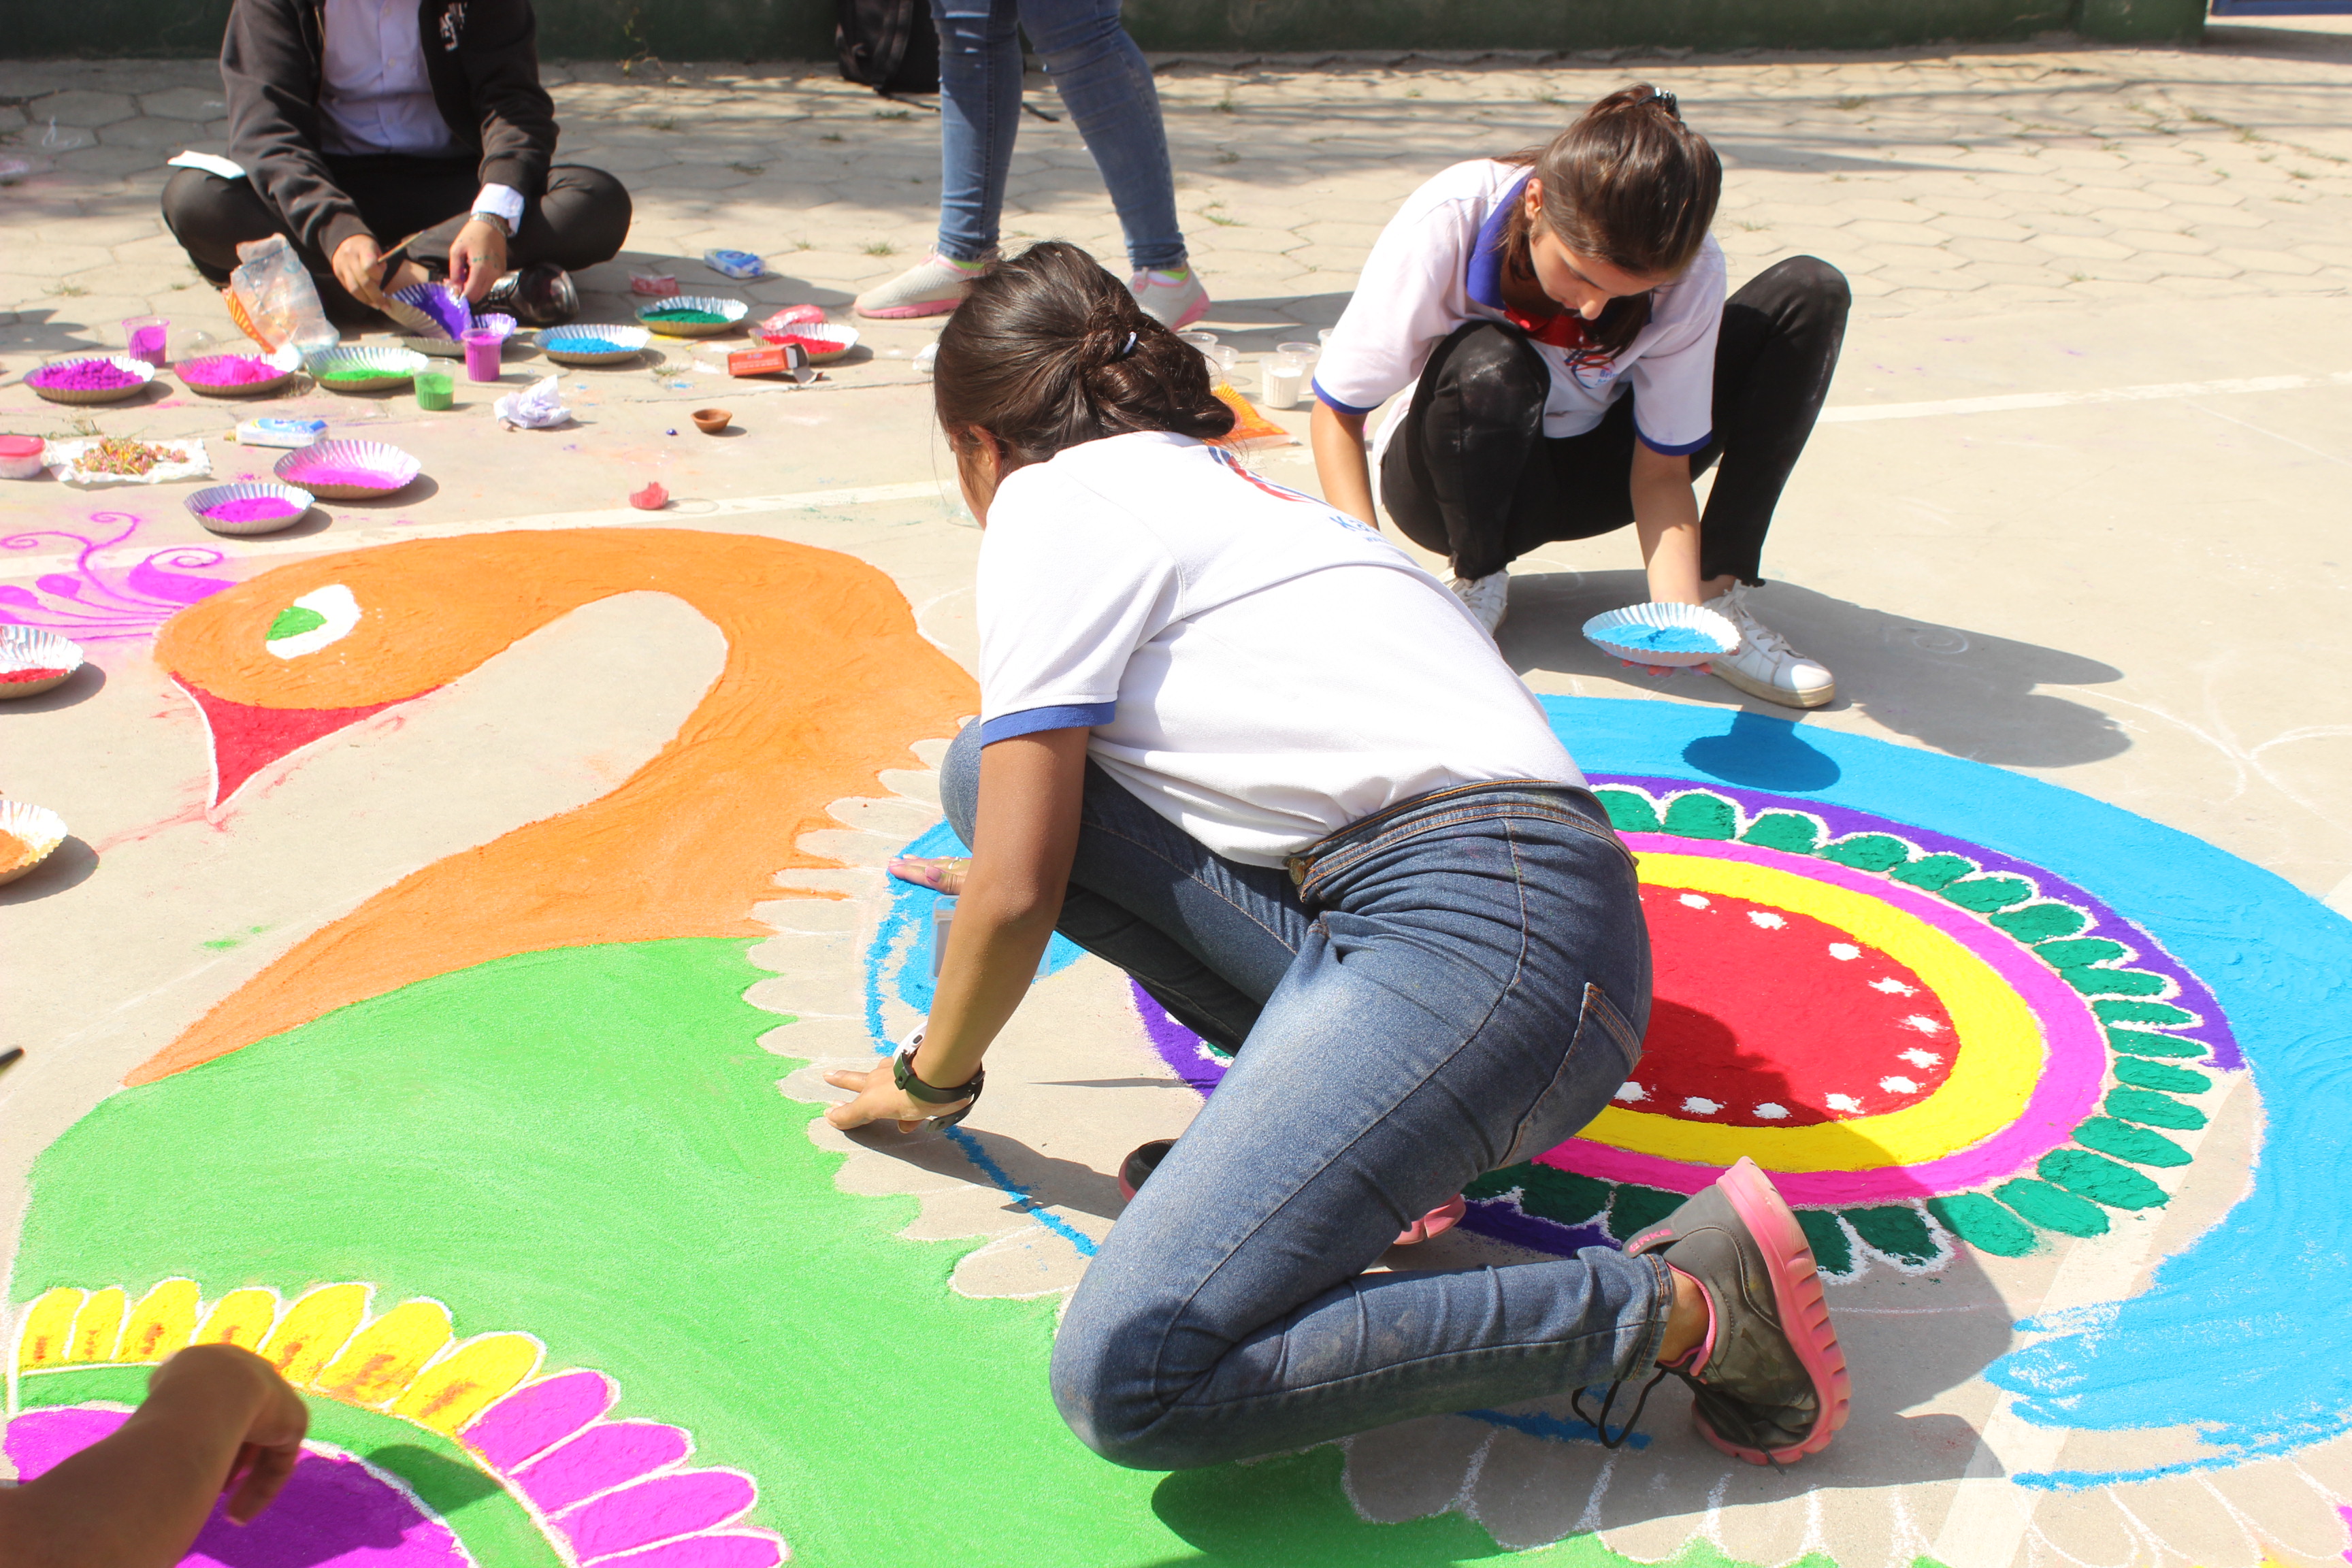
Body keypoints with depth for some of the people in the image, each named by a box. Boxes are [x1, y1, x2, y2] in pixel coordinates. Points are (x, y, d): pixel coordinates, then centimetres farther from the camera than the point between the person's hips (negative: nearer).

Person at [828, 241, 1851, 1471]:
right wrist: (1014, 874, 60)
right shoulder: (1213, 489, 27)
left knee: (1126, 1378, -21)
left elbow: (1018, 894, 0)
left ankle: (1680, 1301, -12)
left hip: (1481, 933, -9)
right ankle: (1355, 1105, 6)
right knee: (996, 770, 11)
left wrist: (930, 1078, 18)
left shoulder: (1052, 500, 2)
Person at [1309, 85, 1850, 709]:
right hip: (1459, 478, -2)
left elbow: (1662, 469, -18)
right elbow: (1337, 412, -22)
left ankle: (1718, 592, -14)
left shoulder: (1690, 272, -24)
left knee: (1810, 293, -16)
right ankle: (1477, 583, -10)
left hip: (1594, 470, 3)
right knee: (1490, 366, -40)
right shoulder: (1448, 223, -31)